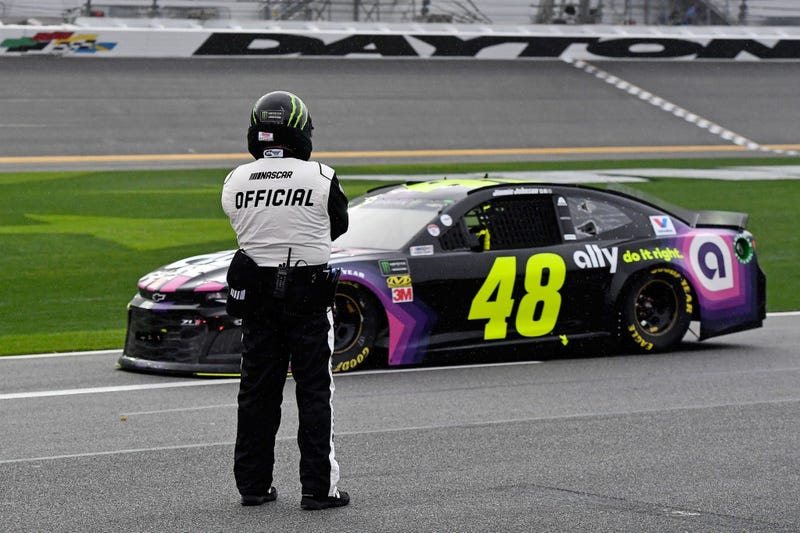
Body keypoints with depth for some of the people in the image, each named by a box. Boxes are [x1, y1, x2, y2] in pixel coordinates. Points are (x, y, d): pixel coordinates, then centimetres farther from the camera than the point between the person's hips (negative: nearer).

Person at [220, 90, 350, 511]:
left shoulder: (235, 182, -4)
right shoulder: (321, 178, -10)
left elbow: (239, 225, 9)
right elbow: (338, 225, 5)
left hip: (255, 294, 3)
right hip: (309, 295, -3)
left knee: (256, 392, 11)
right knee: (314, 392, 3)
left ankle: (252, 484, 16)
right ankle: (318, 487, 1)